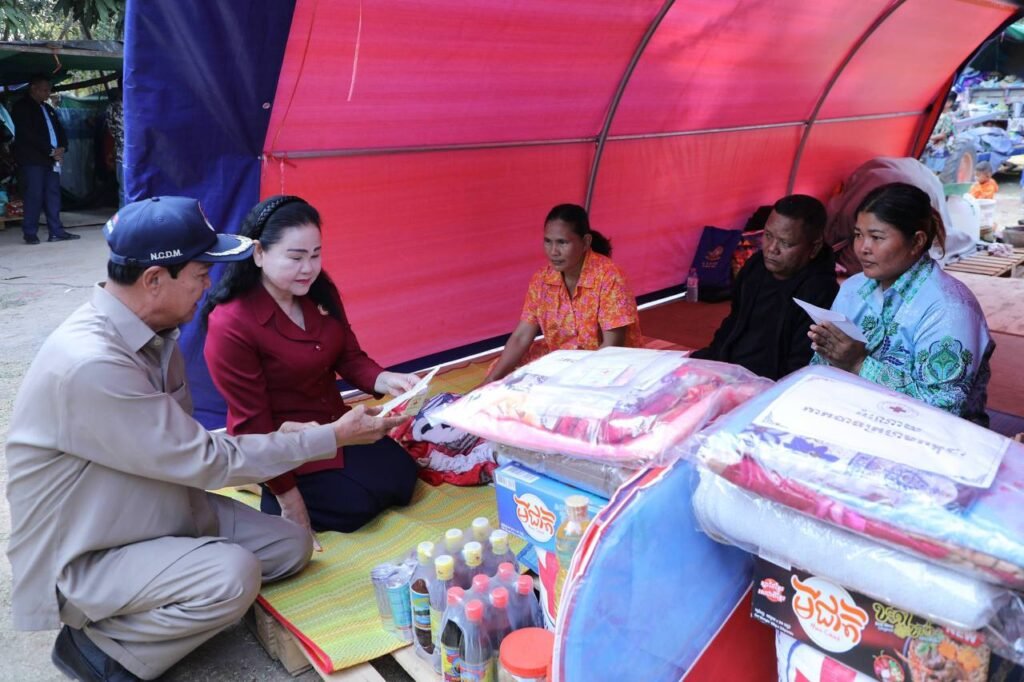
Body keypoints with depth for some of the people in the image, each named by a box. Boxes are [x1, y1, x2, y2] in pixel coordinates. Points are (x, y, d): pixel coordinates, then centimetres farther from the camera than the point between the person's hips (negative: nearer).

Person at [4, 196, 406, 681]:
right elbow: (207, 463, -25)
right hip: (84, 559, -8)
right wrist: (333, 437, -19)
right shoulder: (90, 364, -31)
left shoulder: (152, 333, -3)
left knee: (292, 546, 2)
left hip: (160, 513, 8)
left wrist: (276, 438, -8)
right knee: (232, 577, -30)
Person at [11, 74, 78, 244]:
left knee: (53, 196, 2)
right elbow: (28, 133, -12)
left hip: (51, 159, 7)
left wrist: (61, 148, -2)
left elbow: (59, 129, 18)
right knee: (34, 196, -8)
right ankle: (30, 233, -3)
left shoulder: (48, 108, 21)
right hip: (32, 160, -7)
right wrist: (51, 150, -14)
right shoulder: (21, 107, -2)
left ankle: (56, 231, 3)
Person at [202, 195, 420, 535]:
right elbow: (253, 423, -22)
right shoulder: (230, 325, -26)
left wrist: (387, 380, -23)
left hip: (334, 426, 7)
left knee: (401, 479, 4)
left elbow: (350, 358, 0)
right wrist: (287, 497, -18)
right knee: (354, 507, -9)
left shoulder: (321, 292, -6)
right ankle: (270, 495, 12)